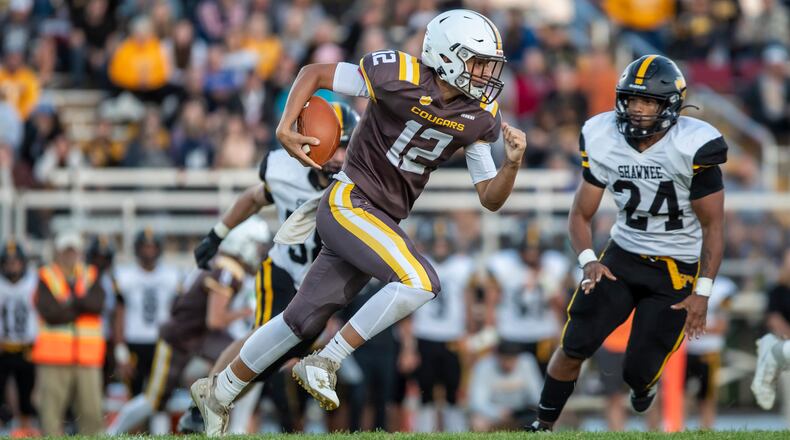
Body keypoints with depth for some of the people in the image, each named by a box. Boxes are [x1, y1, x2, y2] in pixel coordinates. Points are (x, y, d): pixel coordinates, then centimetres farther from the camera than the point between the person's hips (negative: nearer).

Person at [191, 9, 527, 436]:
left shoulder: (478, 117, 2)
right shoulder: (400, 77, -15)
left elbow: (490, 198, 6)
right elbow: (314, 73, -5)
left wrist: (512, 163, -13)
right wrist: (286, 127, -17)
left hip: (381, 218, 7)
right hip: (350, 202, -7)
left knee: (303, 320, 10)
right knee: (419, 282, -25)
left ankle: (218, 393, 26)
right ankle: (324, 364, -14)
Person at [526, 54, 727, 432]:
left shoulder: (692, 148, -20)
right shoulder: (604, 142, -8)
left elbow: (713, 225, -12)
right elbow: (581, 214, 2)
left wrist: (702, 291, -16)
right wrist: (588, 260, -17)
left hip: (677, 269, -3)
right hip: (623, 255, 3)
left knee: (638, 371, -5)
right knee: (574, 346, -9)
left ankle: (644, 382, 34)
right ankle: (543, 426, 9)